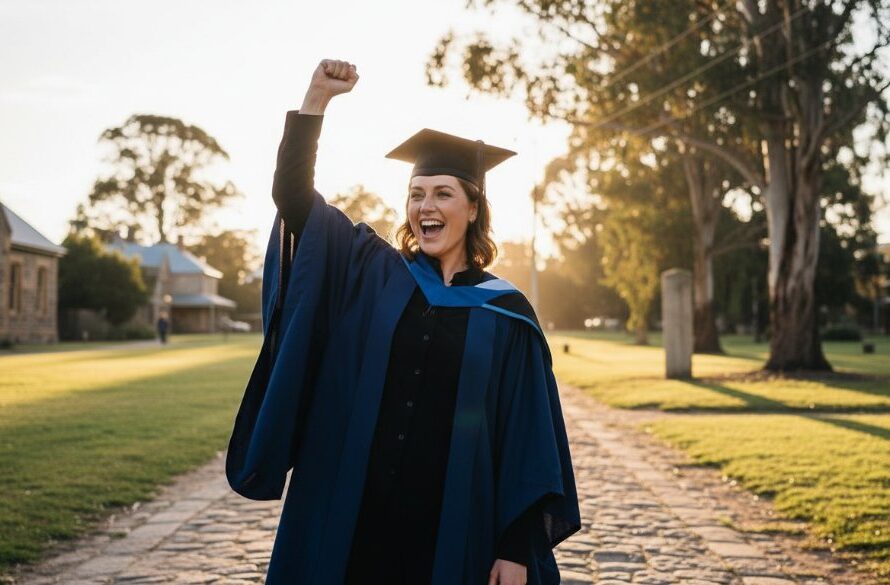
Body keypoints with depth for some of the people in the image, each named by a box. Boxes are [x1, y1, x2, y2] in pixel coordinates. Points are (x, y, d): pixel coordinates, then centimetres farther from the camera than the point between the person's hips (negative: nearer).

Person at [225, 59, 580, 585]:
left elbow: (527, 443, -1)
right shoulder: (372, 274, 5)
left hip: (451, 534, -1)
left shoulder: (505, 313, 0)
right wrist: (319, 97, -12)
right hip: (346, 524, 2)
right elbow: (295, 195, -1)